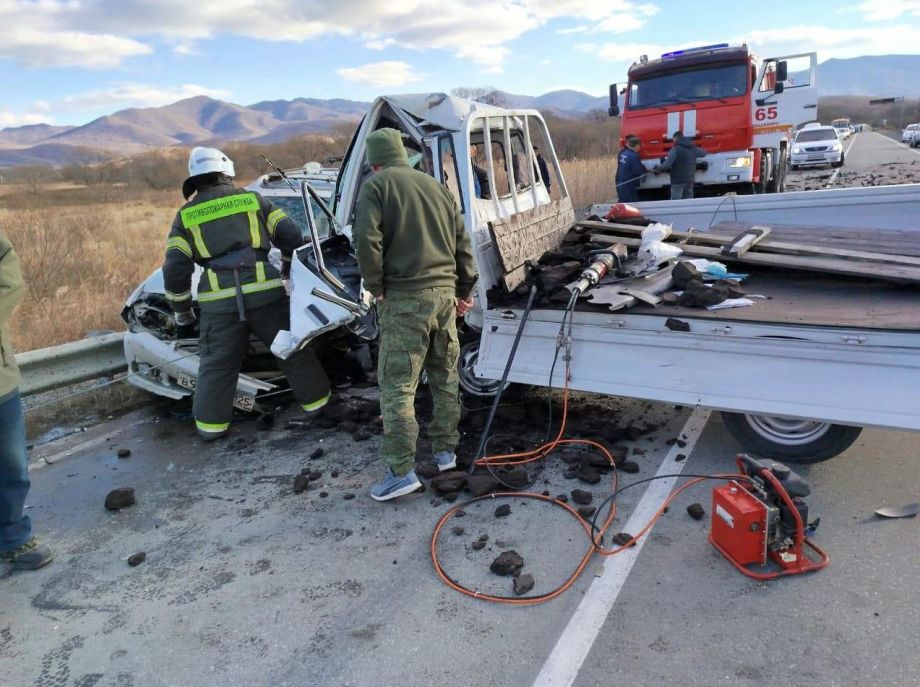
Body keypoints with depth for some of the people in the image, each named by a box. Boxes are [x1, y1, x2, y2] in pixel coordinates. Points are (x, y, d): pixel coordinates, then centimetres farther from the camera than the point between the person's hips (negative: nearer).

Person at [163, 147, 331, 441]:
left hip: (218, 301, 1)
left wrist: (181, 309, 15)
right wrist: (287, 267, 24)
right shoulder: (253, 199, 10)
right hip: (264, 292, 0)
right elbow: (291, 236, 6)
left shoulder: (186, 215, 10)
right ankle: (316, 400, 24)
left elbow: (174, 268, 4)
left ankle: (210, 423, 18)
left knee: (216, 363, 13)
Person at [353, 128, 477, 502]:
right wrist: (465, 289, 23)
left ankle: (402, 471, -2)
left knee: (397, 385, -2)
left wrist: (375, 286, -3)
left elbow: (367, 239, -16)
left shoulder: (376, 186, -1)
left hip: (405, 297, -6)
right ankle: (446, 451, 27)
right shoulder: (436, 186, 17)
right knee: (445, 378, 17)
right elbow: (462, 242, 17)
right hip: (445, 292, 6)